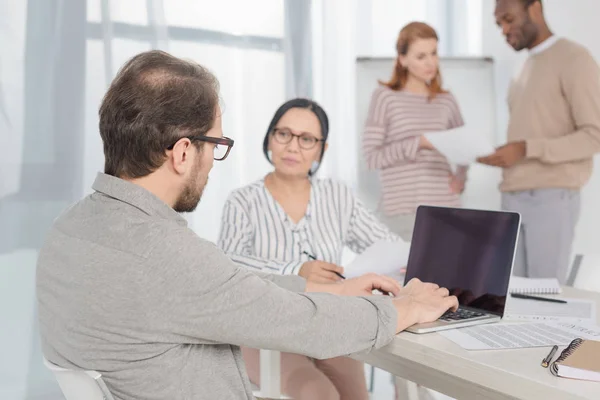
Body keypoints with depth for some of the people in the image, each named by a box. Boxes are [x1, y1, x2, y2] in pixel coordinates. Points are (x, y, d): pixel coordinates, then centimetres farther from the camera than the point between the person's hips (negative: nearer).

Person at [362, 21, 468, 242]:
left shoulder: (446, 101, 11)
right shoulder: (385, 96, 0)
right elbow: (371, 156, -6)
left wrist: (460, 178, 8)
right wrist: (418, 143, -13)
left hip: (446, 207, 4)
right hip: (403, 210, -4)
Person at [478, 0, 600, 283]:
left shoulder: (575, 59, -7)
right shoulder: (528, 69, 20)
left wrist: (524, 150, -22)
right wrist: (502, 154, 4)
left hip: (552, 199, -8)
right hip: (514, 200, 8)